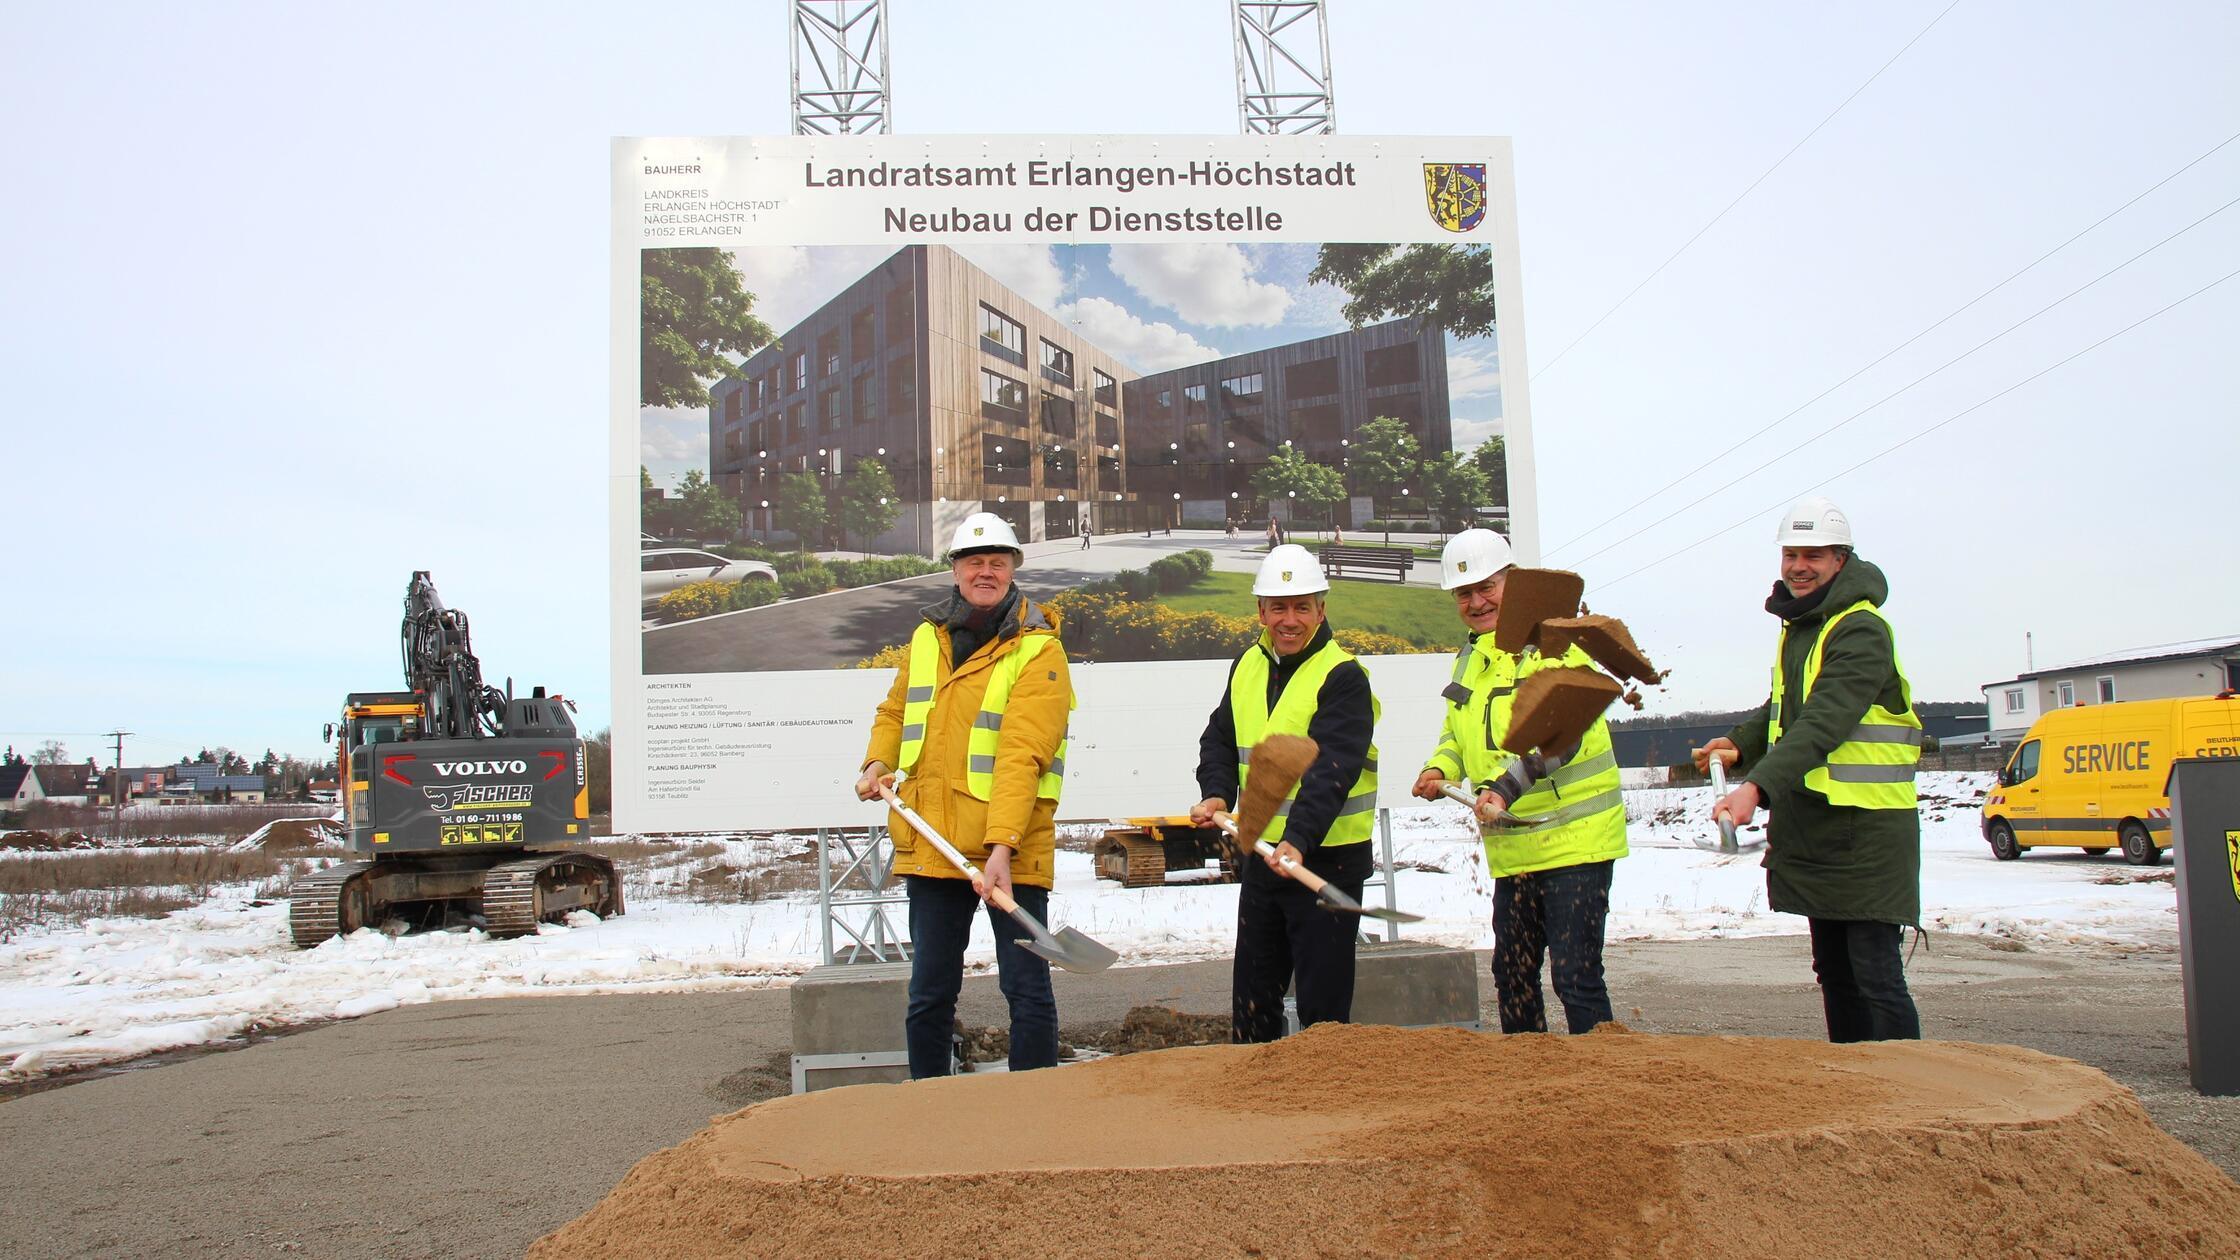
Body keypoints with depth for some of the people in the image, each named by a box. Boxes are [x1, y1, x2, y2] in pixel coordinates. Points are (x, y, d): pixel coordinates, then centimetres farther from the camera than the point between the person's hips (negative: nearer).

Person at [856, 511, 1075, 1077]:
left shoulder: (1037, 648, -9)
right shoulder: (927, 637, 11)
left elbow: (1022, 756, -20)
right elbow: (895, 712, 26)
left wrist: (1002, 845, -28)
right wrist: (878, 762, 6)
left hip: (1011, 851, -5)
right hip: (930, 847, 5)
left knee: (1026, 988, 1)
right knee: (930, 992, 15)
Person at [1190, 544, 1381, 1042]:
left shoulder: (1343, 677, -15)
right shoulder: (1247, 667, 8)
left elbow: (1333, 769, -26)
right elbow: (1219, 739, 17)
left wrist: (1299, 840, -38)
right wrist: (1216, 794, -2)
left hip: (1325, 858, -7)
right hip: (1262, 853, 7)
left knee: (1323, 1001, 0)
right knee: (1251, 997, 17)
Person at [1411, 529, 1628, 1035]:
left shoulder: (1554, 645, -12)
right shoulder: (1471, 659, 14)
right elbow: (1456, 731, 26)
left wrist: (1506, 784, -39)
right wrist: (1440, 767, 5)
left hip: (1573, 839, -8)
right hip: (1513, 849, 8)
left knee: (1575, 976, -8)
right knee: (1512, 975, 16)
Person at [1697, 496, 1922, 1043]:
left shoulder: (1861, 631, -15)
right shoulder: (1797, 625, 13)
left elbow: (1823, 724, -28)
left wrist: (1757, 787, -39)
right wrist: (1739, 742, 6)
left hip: (1866, 834, -9)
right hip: (1814, 830, 9)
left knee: (1875, 978, -8)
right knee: (1834, 974, 15)